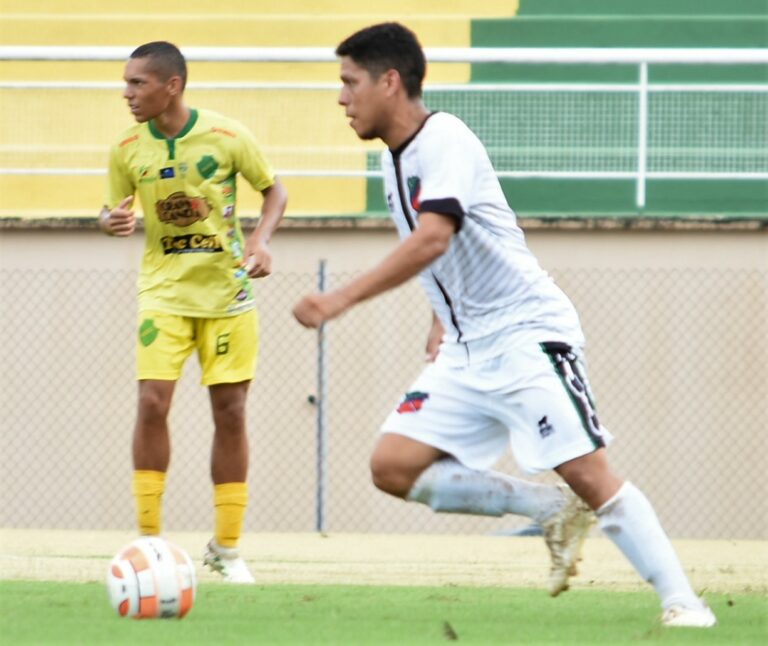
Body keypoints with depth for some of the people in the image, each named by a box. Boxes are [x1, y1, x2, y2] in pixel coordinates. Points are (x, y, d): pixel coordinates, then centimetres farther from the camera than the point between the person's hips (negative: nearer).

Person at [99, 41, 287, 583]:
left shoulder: (227, 137, -10)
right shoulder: (128, 149, -4)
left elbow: (274, 190, 3)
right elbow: (116, 209, 9)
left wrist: (261, 240, -14)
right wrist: (110, 221, -15)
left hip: (227, 291, -1)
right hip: (164, 290, 1)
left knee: (230, 411, 2)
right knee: (153, 402, -14)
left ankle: (226, 548, 14)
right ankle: (150, 539, -4)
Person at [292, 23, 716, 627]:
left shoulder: (444, 140, -17)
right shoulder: (395, 157, 11)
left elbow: (433, 240, -33)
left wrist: (341, 299, -37)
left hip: (528, 333, -9)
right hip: (466, 352, 9)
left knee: (587, 472, -16)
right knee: (393, 466, -5)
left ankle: (682, 601, -9)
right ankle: (553, 511, 4)